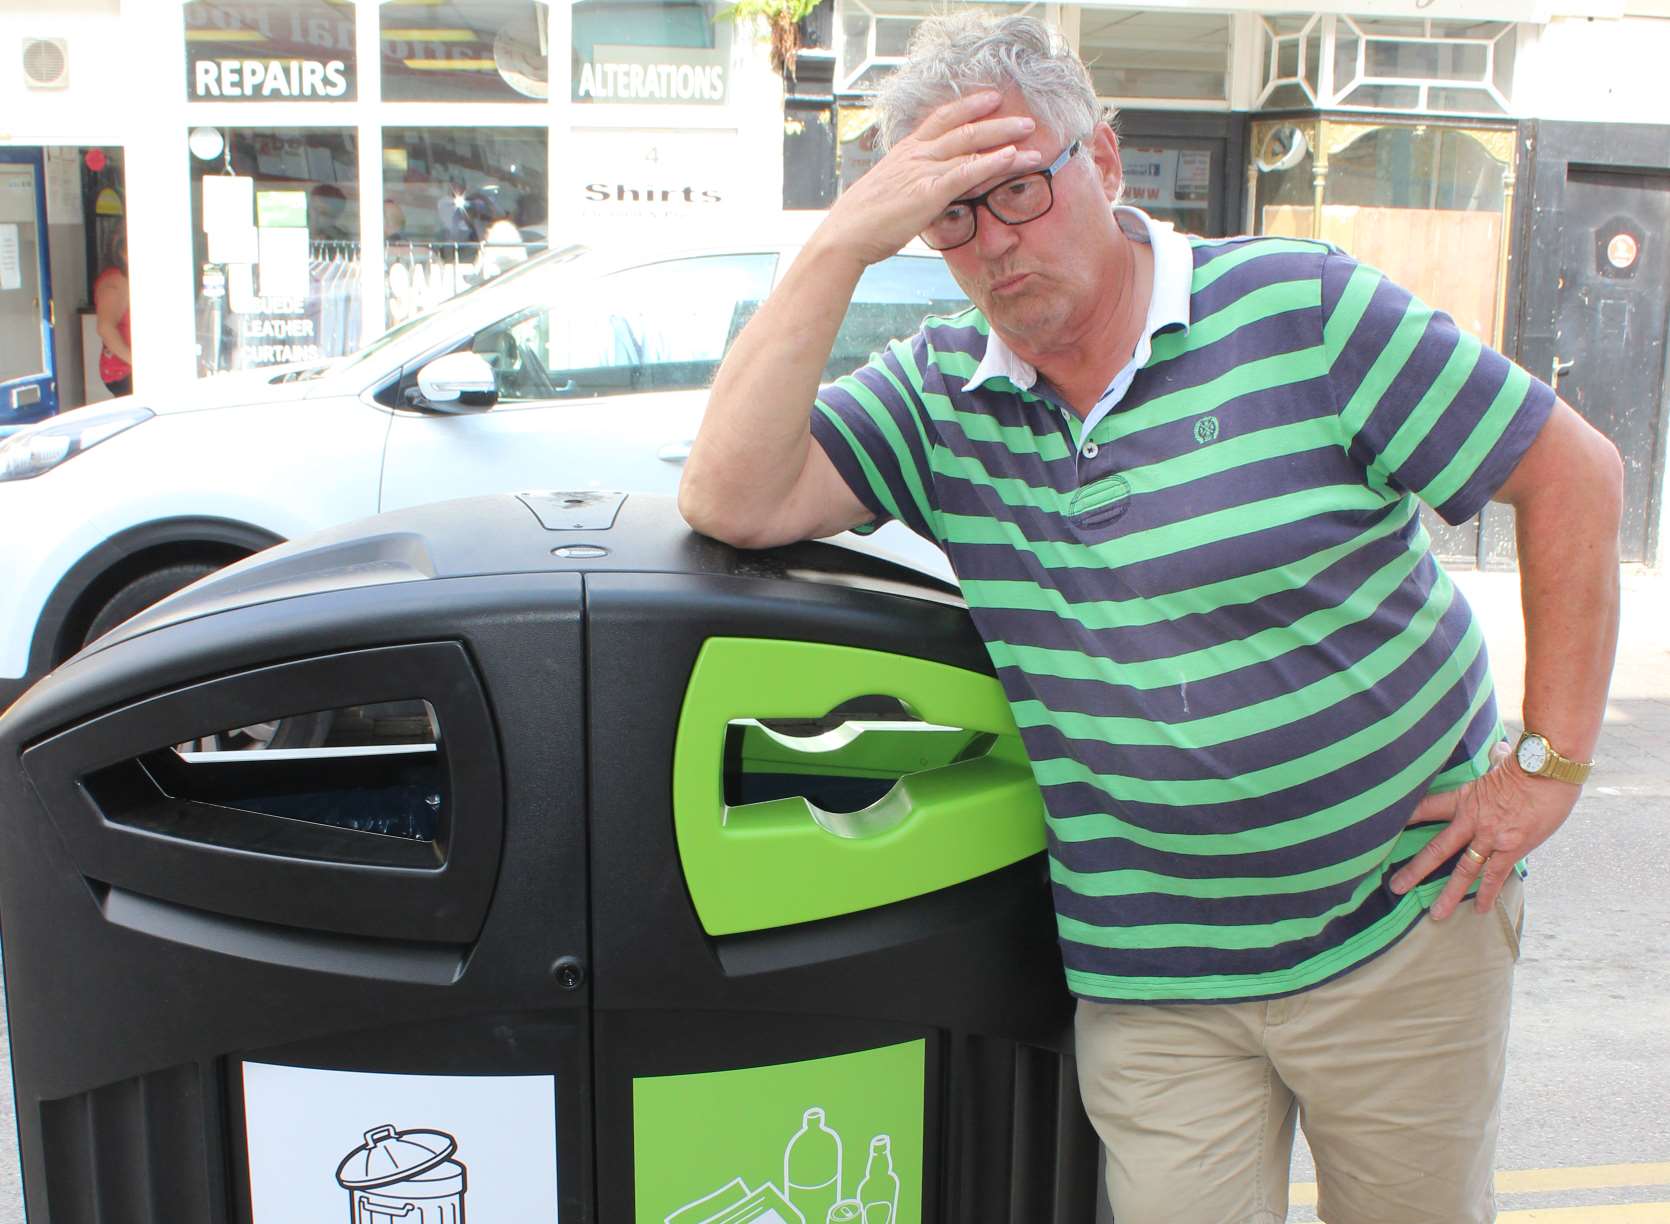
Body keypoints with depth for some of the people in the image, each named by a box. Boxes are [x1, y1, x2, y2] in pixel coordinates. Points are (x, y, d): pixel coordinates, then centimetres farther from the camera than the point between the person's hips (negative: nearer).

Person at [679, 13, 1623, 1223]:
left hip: (1407, 917, 0)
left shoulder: (1301, 309, -9)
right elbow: (730, 501, -14)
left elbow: (1574, 474, -4)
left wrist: (1551, 764, -6)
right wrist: (842, 242, -18)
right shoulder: (937, 393, -1)